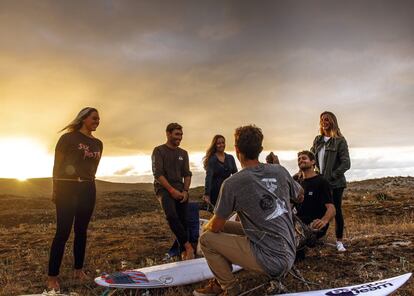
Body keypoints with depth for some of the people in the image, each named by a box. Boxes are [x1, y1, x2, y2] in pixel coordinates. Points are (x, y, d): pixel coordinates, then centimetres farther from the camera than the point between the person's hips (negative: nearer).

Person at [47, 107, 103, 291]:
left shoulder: (98, 144, 11)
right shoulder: (69, 138, -5)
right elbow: (57, 165, -4)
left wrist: (88, 183, 13)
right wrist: (55, 190, -4)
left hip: (88, 190, 5)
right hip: (67, 188, -5)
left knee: (82, 231, 10)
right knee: (63, 232, -6)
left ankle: (78, 270, 22)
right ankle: (52, 277, 3)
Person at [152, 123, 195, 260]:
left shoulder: (183, 153, 15)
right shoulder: (159, 150, 0)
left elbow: (187, 174, 11)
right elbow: (158, 173, -9)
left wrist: (185, 191, -5)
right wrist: (171, 190, -16)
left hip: (180, 189, 5)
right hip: (164, 188, -4)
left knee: (183, 220, -5)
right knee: (172, 216, -27)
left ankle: (184, 252, 3)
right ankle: (188, 245, -21)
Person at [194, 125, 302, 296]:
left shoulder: (232, 183, -17)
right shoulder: (280, 171, -1)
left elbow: (215, 227, -7)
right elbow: (299, 196, 19)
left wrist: (207, 226, 16)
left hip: (270, 261, -7)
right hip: (290, 254, 7)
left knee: (207, 238, 1)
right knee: (226, 227, 17)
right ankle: (221, 282, 27)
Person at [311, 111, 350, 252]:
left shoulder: (340, 141, -7)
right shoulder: (318, 140, 10)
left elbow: (346, 164, -11)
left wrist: (332, 176, -15)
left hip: (335, 183, -4)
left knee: (337, 211, 4)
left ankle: (339, 241, 17)